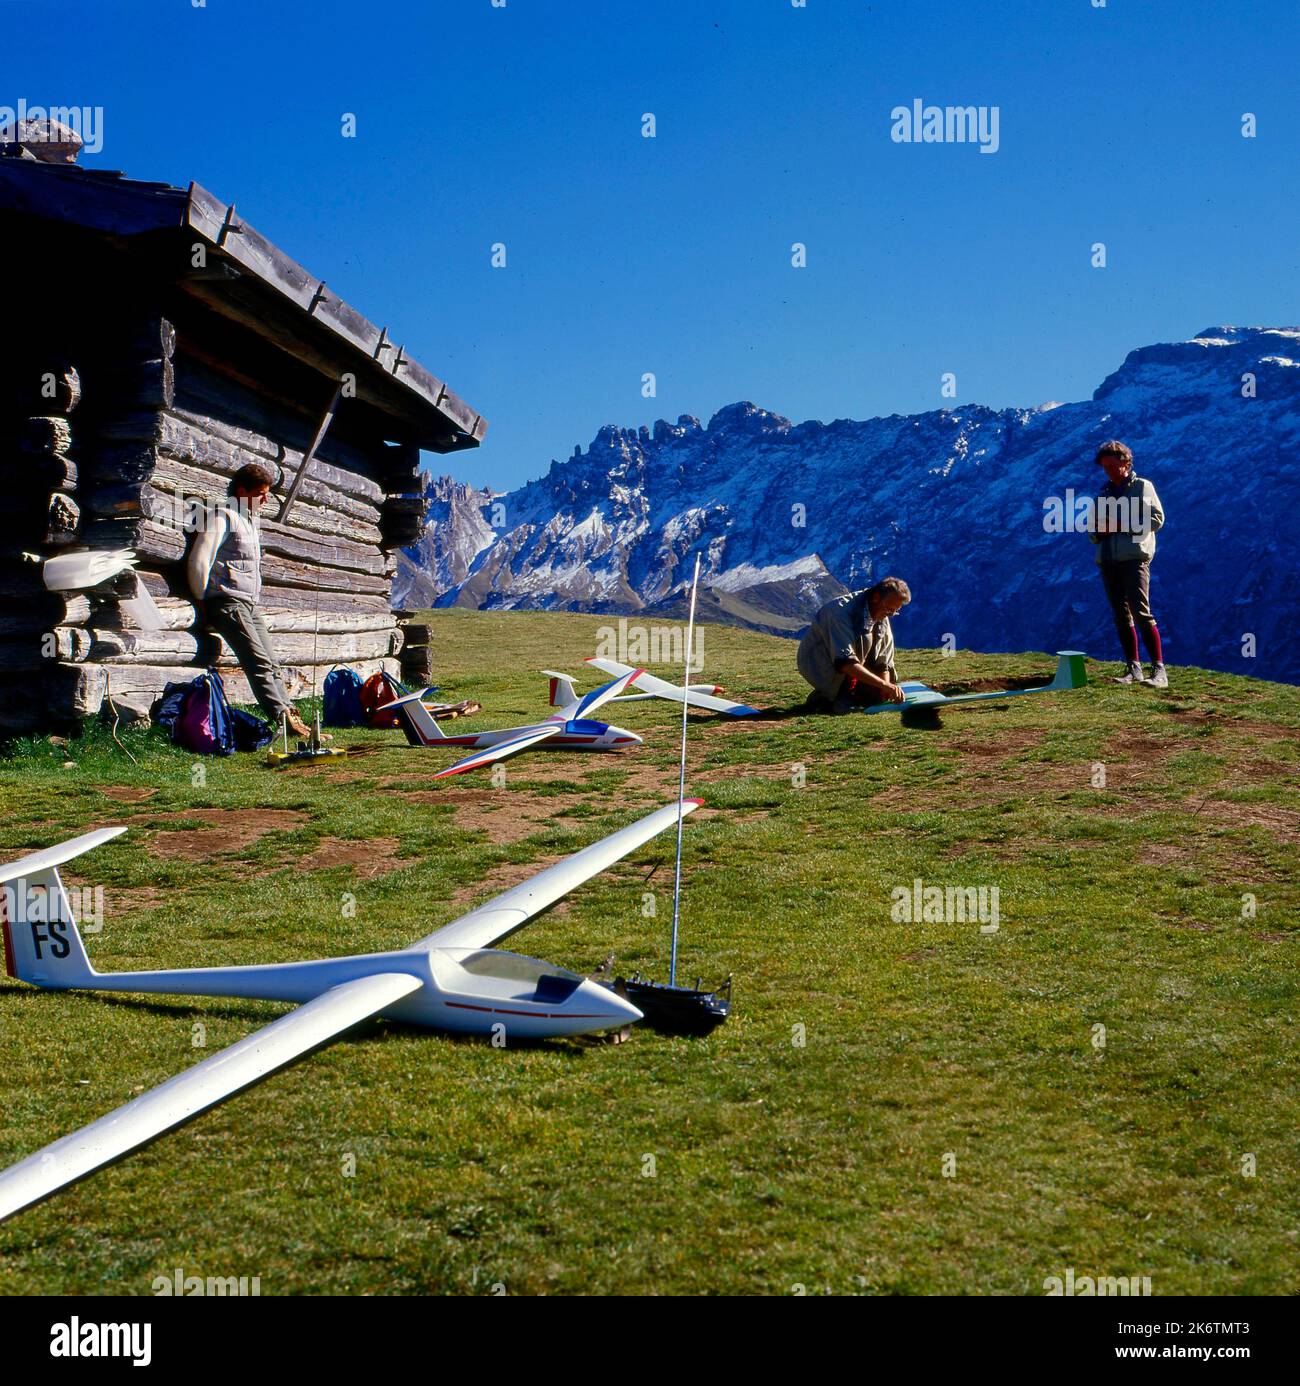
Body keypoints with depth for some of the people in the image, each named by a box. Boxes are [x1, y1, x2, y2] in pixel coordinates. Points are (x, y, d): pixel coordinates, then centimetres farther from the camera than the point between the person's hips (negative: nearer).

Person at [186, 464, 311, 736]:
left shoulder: (250, 520, 23)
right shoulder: (222, 516, -5)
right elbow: (198, 562, -11)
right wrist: (202, 604, -6)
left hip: (250, 604, 9)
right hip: (227, 601, -9)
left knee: (270, 663, -1)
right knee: (258, 661, -18)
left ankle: (292, 717, -7)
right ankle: (283, 717, -25)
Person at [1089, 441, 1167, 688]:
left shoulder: (1142, 486, 6)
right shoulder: (1104, 493, 22)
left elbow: (1157, 517, -4)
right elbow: (1093, 532, 24)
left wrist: (1124, 526, -13)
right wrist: (1097, 531, 0)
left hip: (1134, 557, -6)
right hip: (1107, 559, 6)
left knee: (1141, 612, -15)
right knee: (1121, 616, 6)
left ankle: (1159, 670, -15)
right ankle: (1133, 668, 11)